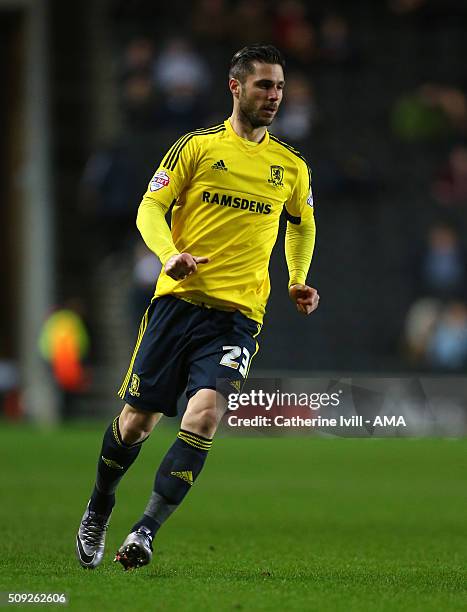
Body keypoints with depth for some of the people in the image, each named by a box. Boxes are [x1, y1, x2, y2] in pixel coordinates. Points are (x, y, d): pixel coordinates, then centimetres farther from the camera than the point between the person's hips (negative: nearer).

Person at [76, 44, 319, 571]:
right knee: (135, 422, 2)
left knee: (206, 411, -23)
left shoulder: (291, 166, 13)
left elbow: (302, 225, 30)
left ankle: (147, 529, -21)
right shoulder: (198, 145, 4)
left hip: (238, 313, 1)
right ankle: (98, 510, 30)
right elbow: (151, 207, 3)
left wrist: (297, 281, 14)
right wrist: (168, 252, -17)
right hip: (179, 298, -1)